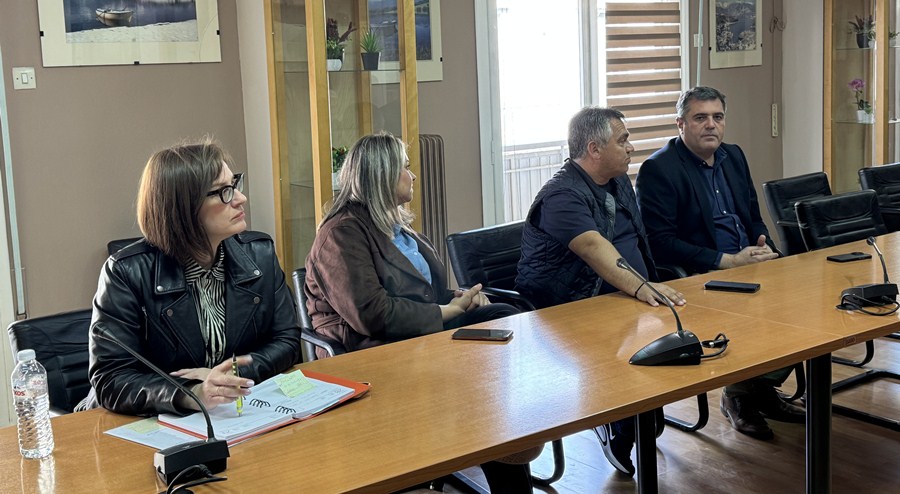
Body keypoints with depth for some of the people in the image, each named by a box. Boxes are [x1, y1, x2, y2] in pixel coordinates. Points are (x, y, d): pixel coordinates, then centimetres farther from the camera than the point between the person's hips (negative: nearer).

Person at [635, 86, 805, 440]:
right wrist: (726, 261, -19)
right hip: (696, 278, -8)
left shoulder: (734, 157, 15)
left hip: (748, 264, 8)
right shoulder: (658, 169, -9)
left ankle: (763, 387, 4)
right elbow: (660, 242, -16)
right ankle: (737, 395, -2)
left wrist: (763, 247, 0)